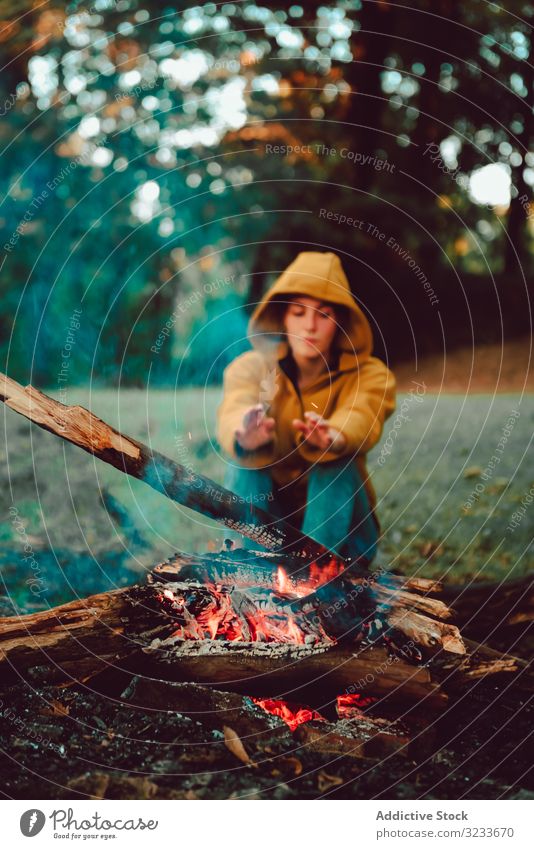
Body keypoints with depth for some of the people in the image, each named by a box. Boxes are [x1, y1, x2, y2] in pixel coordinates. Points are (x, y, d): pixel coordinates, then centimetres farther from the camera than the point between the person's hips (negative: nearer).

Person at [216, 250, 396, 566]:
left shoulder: (369, 375, -9)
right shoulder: (251, 367, -7)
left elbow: (361, 419, -33)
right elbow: (234, 411, -31)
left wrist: (333, 438, -59)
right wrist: (246, 435, -57)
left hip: (338, 525, -1)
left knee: (338, 465, -30)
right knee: (245, 460, -27)